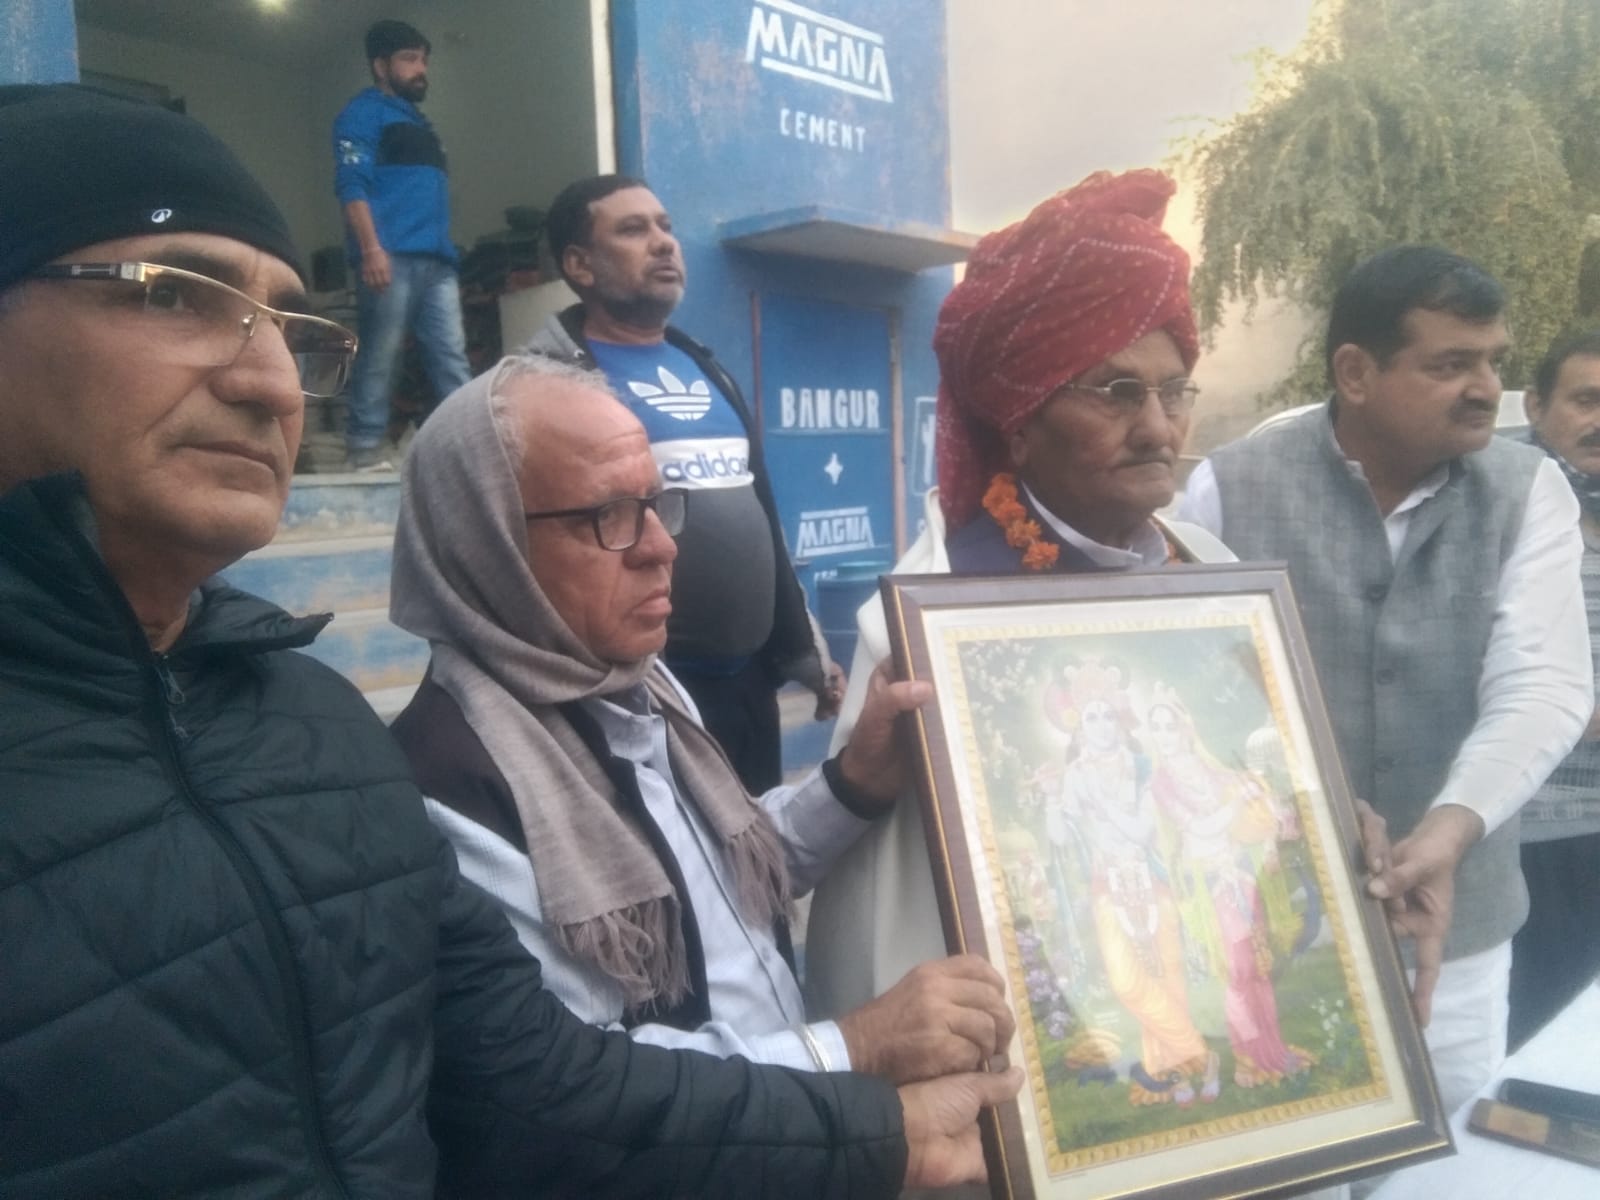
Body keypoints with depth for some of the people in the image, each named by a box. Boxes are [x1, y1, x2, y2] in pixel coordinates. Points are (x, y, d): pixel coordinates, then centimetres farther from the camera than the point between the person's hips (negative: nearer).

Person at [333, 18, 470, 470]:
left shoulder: (419, 123, 30)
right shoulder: (364, 112, 5)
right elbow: (352, 184, -7)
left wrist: (446, 251, 20)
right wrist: (371, 249, -19)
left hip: (436, 259, 8)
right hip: (391, 256, -7)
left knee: (452, 357, 0)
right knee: (380, 356, -9)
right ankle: (365, 448, -5)